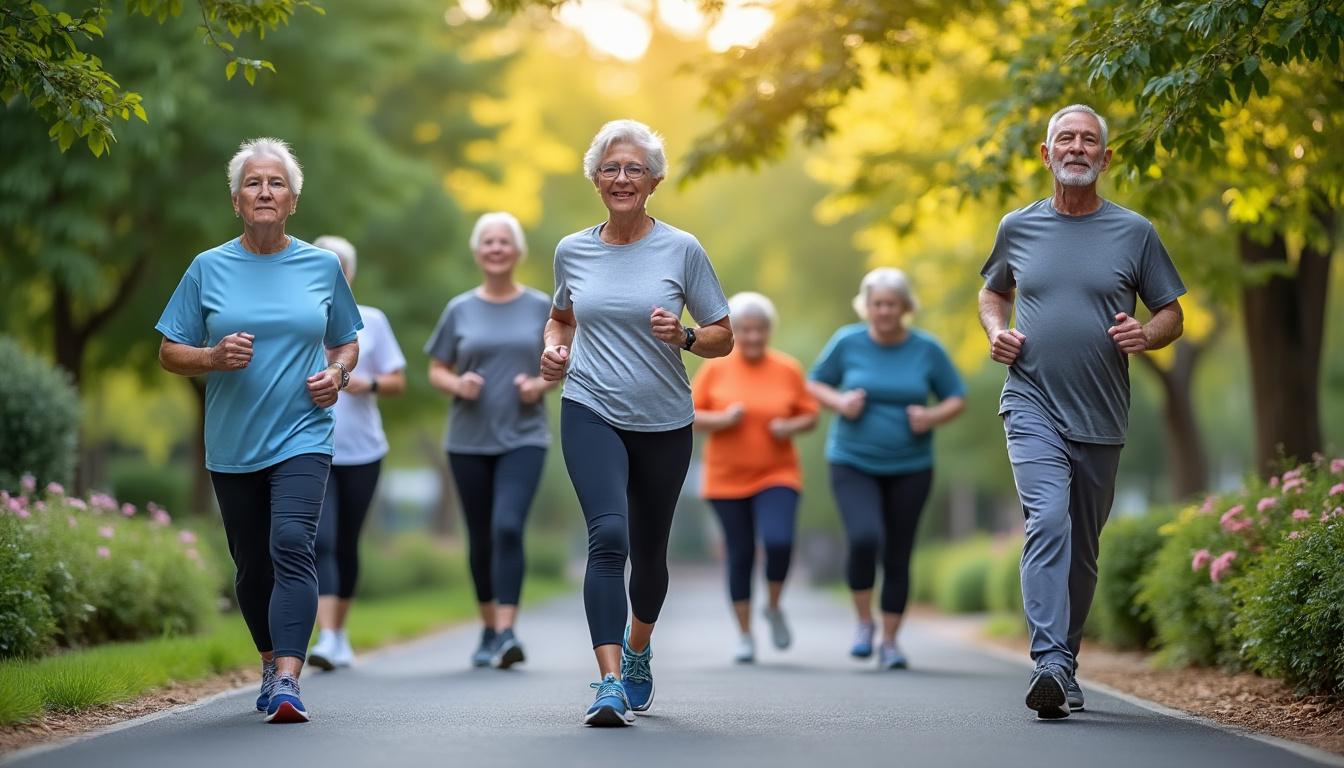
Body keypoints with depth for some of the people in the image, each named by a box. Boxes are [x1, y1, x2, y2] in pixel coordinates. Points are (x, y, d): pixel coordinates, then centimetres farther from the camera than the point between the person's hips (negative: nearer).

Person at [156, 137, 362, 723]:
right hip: (232, 444, 2)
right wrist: (215, 356, -15)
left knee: (292, 546, -20)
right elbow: (170, 354, 5)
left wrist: (337, 373, -4)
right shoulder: (209, 268, 3)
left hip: (301, 437, -2)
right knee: (252, 565, 12)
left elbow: (346, 342, 18)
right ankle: (271, 663, 34)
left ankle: (287, 682, -27)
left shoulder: (322, 266, 5)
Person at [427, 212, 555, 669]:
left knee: (508, 527, -19)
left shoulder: (541, 307, 3)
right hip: (468, 441, 2)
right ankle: (489, 629, 25)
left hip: (523, 438, -2)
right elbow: (436, 371, 8)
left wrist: (540, 383, -11)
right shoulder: (459, 310, 5)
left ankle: (507, 634, -22)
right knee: (480, 539, 9)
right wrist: (457, 384, -13)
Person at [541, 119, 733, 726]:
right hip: (591, 413, 0)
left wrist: (685, 336, -19)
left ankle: (637, 652, 43)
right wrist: (554, 349, 2)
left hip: (663, 423, 1)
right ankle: (610, 684, -26)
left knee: (648, 549, 14)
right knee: (608, 534, -21)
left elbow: (723, 338, 1)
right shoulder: (572, 251, 4)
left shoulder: (681, 250, -3)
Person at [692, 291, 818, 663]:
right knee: (740, 555, 4)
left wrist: (790, 427, -13)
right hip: (727, 479, 1)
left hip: (777, 476, 0)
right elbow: (690, 415, 1)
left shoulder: (788, 370, 0)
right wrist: (721, 419, -17)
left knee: (779, 542, -21)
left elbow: (810, 415, 7)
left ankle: (774, 607, 7)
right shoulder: (714, 368, -2)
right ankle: (744, 634, 18)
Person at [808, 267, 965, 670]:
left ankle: (890, 642, 20)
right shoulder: (847, 342, -5)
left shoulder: (927, 349, -4)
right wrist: (840, 402, -14)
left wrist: (933, 417, -16)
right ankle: (864, 622, 1)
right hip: (853, 464, -1)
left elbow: (957, 399, 4)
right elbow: (815, 384, 6)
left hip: (910, 467, 1)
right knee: (865, 539, -22)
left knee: (897, 557, 5)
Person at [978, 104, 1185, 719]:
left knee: (1082, 545, 10)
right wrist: (996, 332, 3)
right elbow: (993, 294, 25)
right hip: (1032, 406, -1)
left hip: (1101, 415, 1)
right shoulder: (1018, 228, 8)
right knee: (1048, 521, -21)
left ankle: (1065, 660, 24)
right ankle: (1050, 665, -28)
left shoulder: (1134, 232, 5)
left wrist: (1147, 336, -12)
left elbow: (1171, 315, 10)